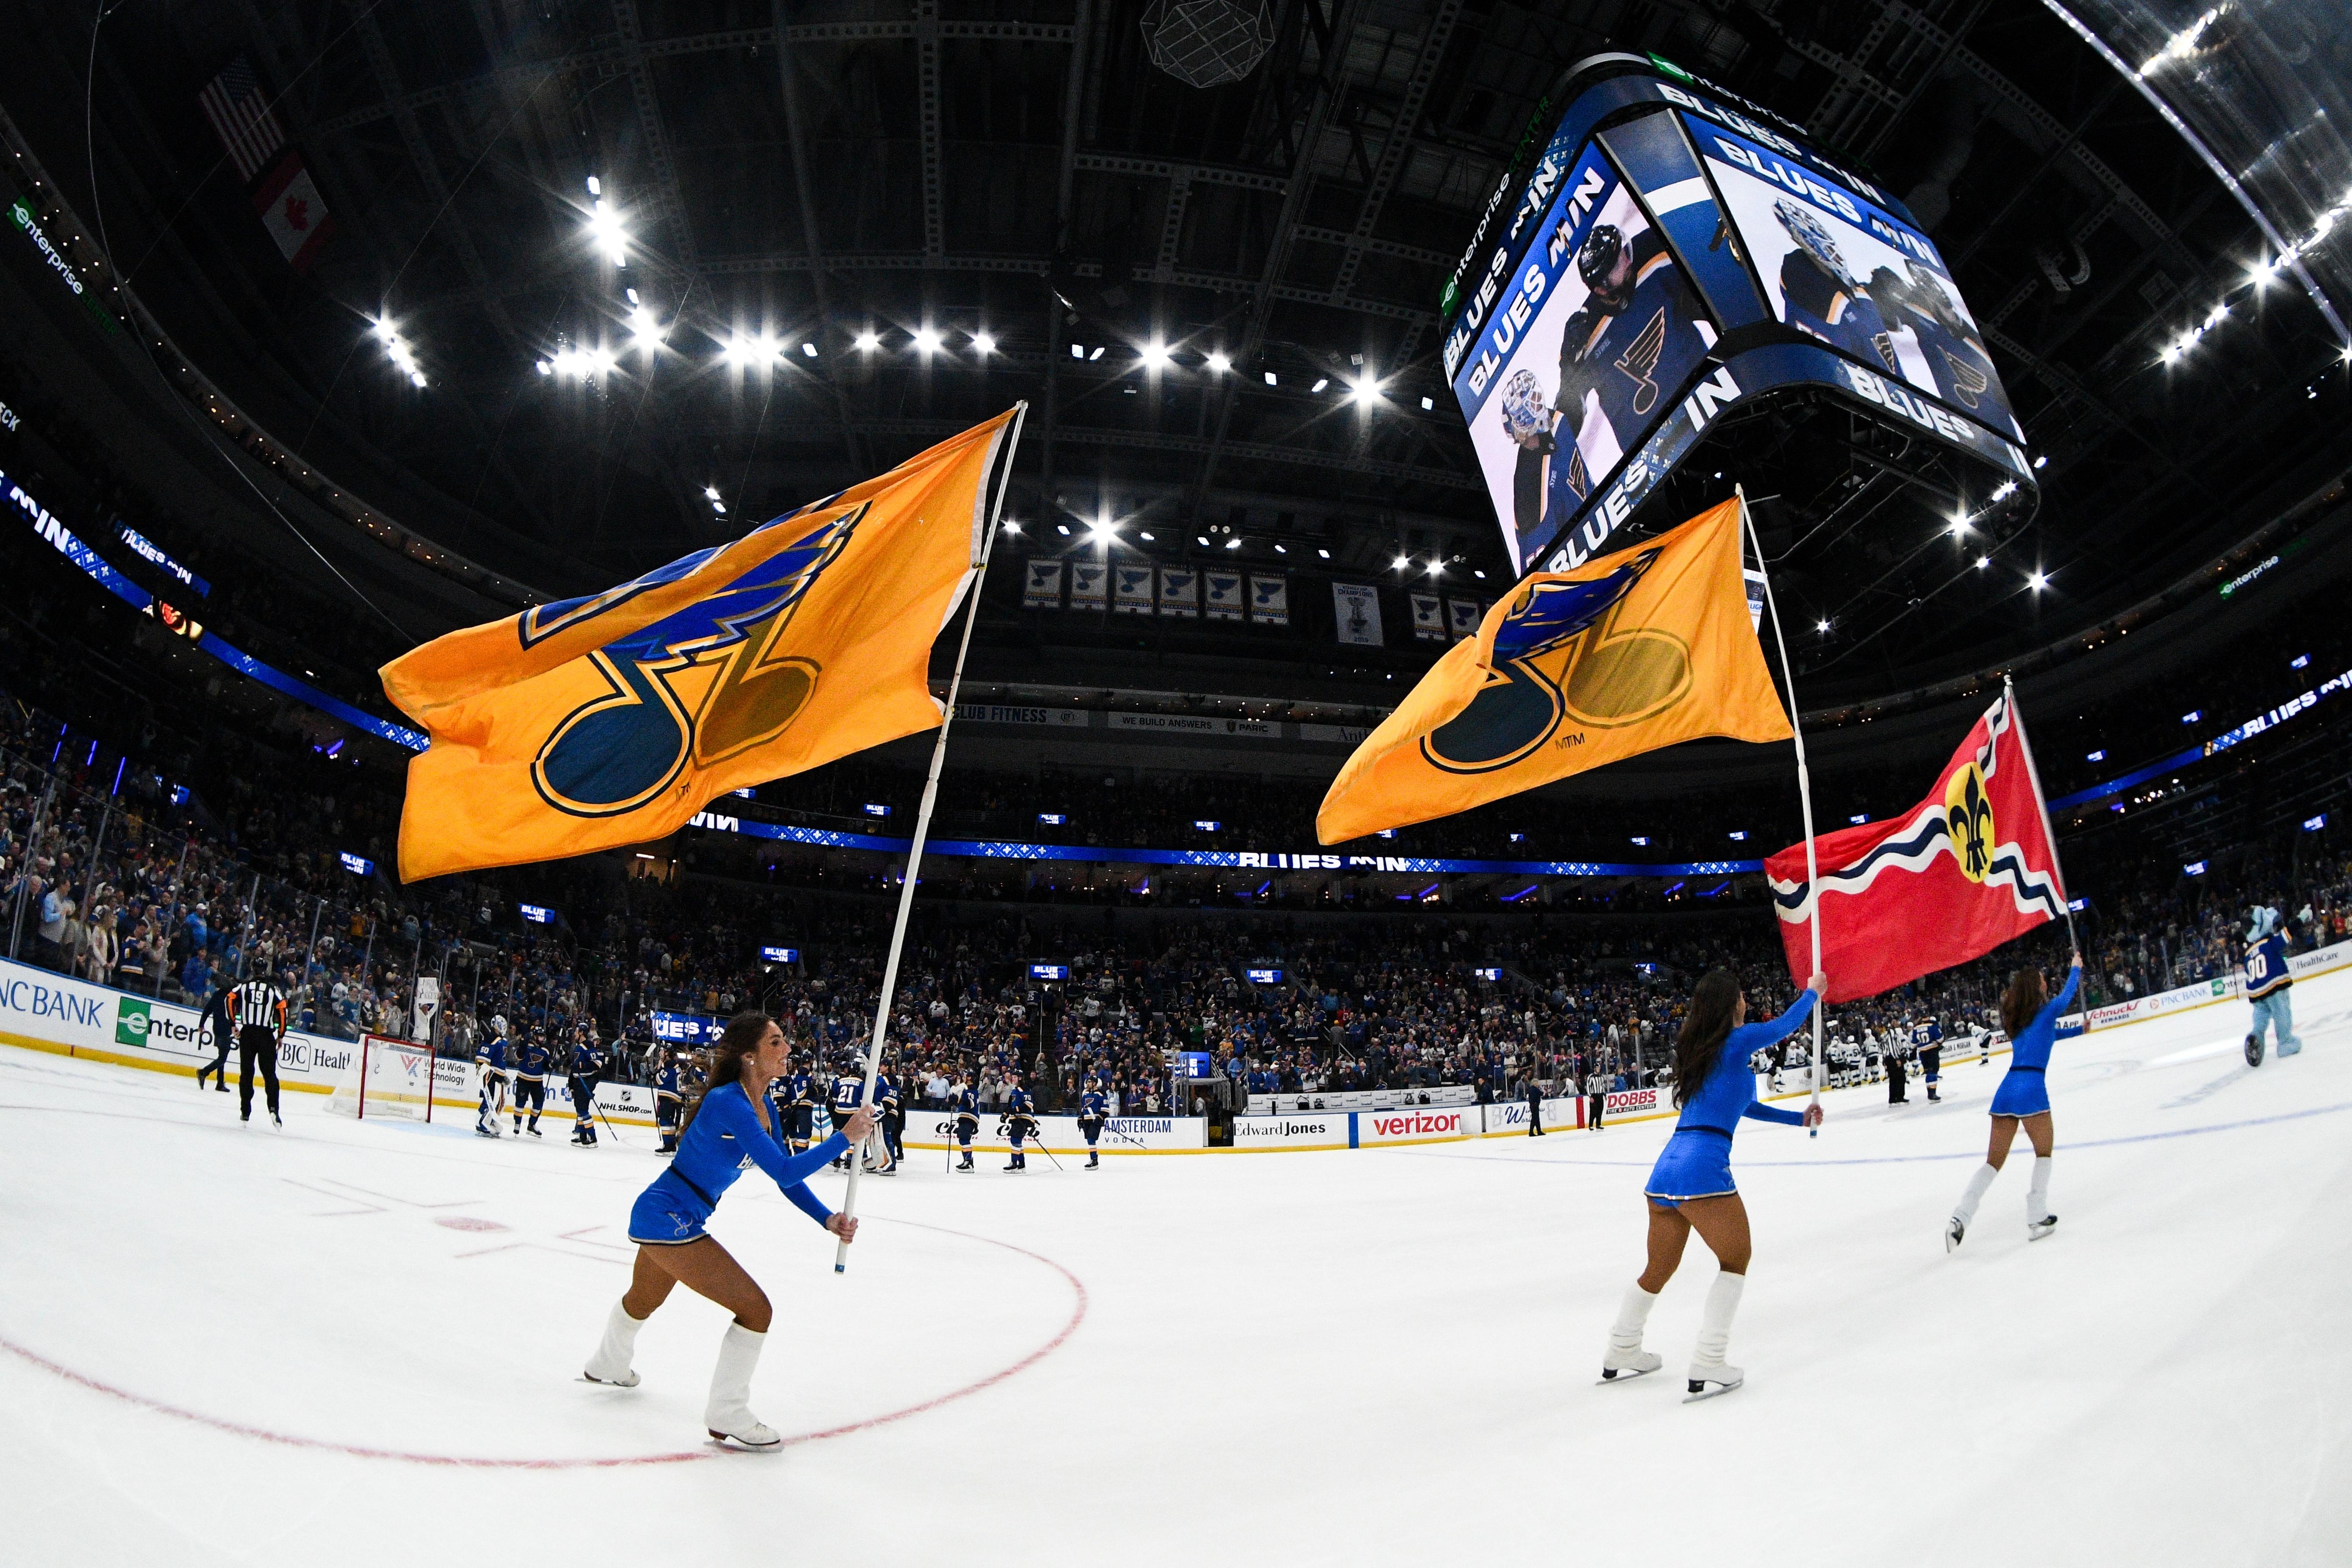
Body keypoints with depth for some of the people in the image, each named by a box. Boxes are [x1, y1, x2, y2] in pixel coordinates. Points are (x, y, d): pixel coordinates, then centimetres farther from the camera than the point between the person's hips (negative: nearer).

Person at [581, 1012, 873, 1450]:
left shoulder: (763, 1106, 2)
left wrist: (827, 1219, -7)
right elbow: (785, 1172, -33)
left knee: (643, 1299, 37)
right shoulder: (728, 1103, -27)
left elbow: (788, 1180, 6)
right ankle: (726, 1417, 5)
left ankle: (608, 1365, 66)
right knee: (756, 1309, -11)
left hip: (662, 1217, 10)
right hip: (668, 1220, -10)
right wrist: (844, 1137, -28)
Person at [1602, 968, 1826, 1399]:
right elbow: (1786, 1024, 15)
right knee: (1735, 1261, 10)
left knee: (1660, 1269, 21)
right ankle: (1707, 1367, 3)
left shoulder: (1696, 1049, 20)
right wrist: (1813, 992, 32)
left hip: (1664, 1170, 8)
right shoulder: (1738, 1041, -2)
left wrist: (1797, 1118, 36)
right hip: (1703, 1168, -7)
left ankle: (1620, 1352, 33)